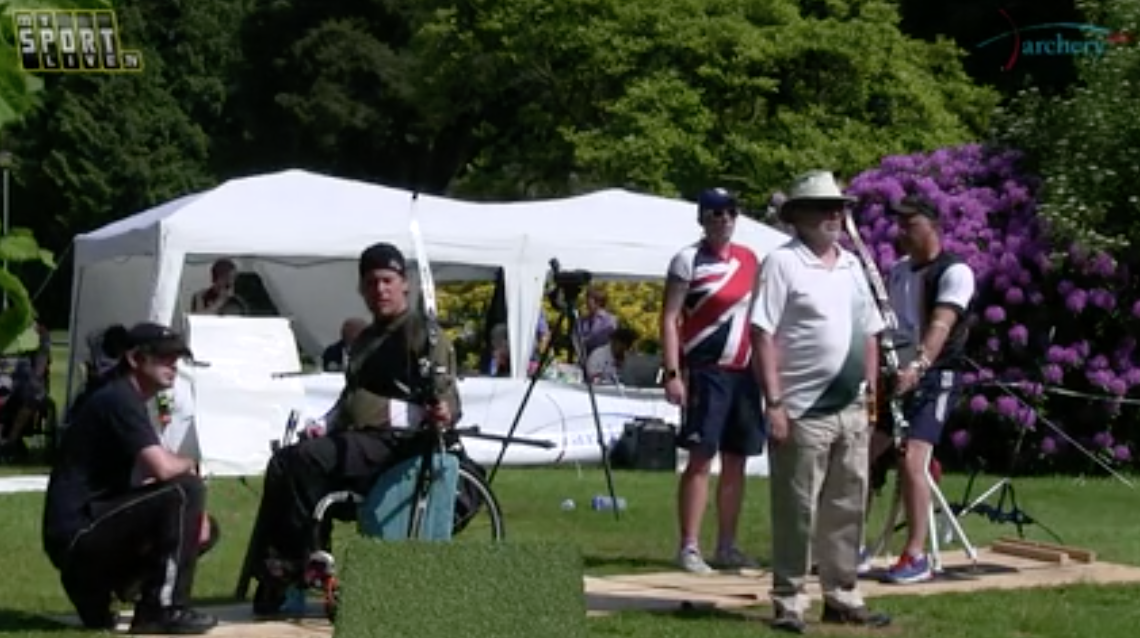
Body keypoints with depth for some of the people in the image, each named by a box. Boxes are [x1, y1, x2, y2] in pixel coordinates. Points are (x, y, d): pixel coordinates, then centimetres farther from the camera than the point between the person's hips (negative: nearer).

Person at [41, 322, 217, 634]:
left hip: (79, 537, 10)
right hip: (76, 532, -10)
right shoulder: (119, 399, -13)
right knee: (187, 489, -20)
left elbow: (159, 467, 20)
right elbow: (162, 468, -26)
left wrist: (194, 513, 2)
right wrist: (189, 465, -3)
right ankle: (162, 609, -16)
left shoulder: (130, 401, 19)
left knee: (205, 530, 15)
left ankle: (92, 586, 12)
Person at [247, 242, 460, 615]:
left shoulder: (422, 334, -1)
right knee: (282, 464, -14)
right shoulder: (364, 340, 25)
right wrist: (327, 425, 14)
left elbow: (447, 398, -10)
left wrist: (443, 414, -34)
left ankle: (294, 563, -19)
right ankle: (273, 570, -16)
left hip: (393, 442, -8)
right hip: (354, 439, 8)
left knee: (304, 458, -28)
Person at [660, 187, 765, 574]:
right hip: (705, 372, -6)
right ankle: (689, 548, -3)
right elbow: (669, 319, -8)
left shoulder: (749, 260, 13)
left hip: (744, 372, 6)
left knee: (735, 461, 8)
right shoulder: (688, 260, -4)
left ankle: (727, 547, 16)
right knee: (700, 459, -7)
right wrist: (673, 374, -15)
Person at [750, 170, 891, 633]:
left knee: (847, 509, 12)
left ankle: (842, 597, 22)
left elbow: (869, 334, 20)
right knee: (797, 513, -2)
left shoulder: (851, 265, 14)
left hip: (851, 410, 7)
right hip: (803, 411, -7)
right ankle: (788, 603, 5)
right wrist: (774, 403, -18)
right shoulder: (782, 263, -8)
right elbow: (763, 335, -13)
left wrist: (871, 393, 13)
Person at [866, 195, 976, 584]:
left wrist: (918, 366, -38)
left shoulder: (954, 271, -9)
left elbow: (941, 325, -24)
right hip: (893, 377, 8)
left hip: (933, 378, -8)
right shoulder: (898, 270, 15)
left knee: (910, 461, -20)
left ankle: (916, 557, -14)